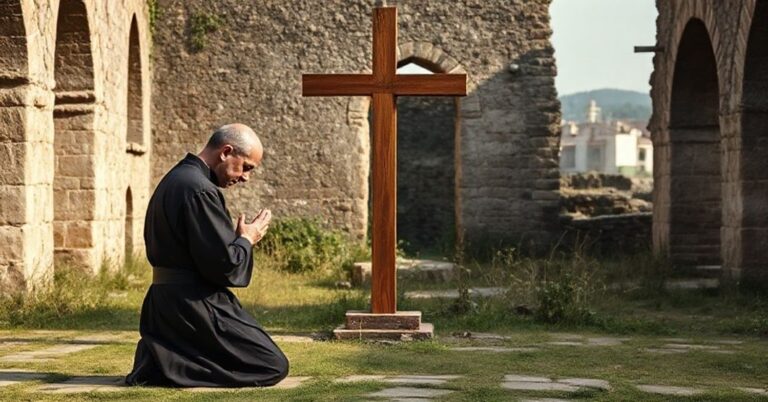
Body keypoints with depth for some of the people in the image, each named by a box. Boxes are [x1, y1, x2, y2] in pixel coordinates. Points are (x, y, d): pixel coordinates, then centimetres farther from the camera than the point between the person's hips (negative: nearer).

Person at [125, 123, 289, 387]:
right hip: (193, 306, -10)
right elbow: (223, 263, -21)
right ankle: (176, 367, -10)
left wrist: (239, 237, 14)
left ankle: (157, 357, 8)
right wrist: (247, 239, -2)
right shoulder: (200, 190, -19)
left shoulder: (174, 180, 14)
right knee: (274, 366, -6)